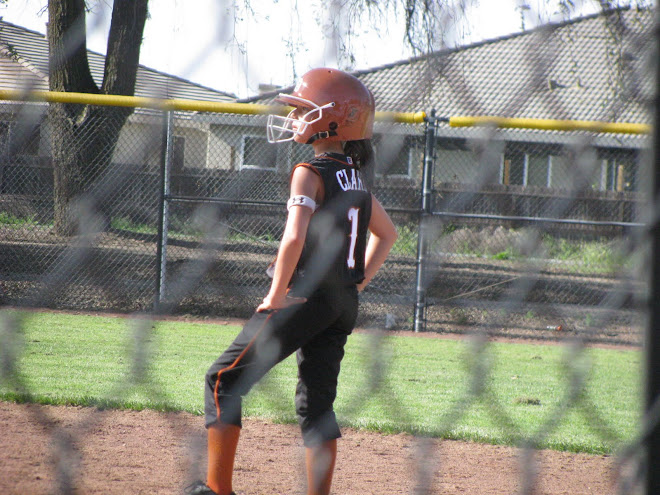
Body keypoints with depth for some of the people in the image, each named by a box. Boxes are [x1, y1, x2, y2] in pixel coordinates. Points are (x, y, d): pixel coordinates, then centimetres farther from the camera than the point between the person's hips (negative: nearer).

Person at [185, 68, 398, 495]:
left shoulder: (311, 173, -14)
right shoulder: (355, 175, 11)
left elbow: (295, 238, -26)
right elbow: (387, 234, 23)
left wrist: (277, 295, -16)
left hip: (306, 297, -8)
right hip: (345, 306, 8)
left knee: (225, 380, 1)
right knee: (317, 401, 12)